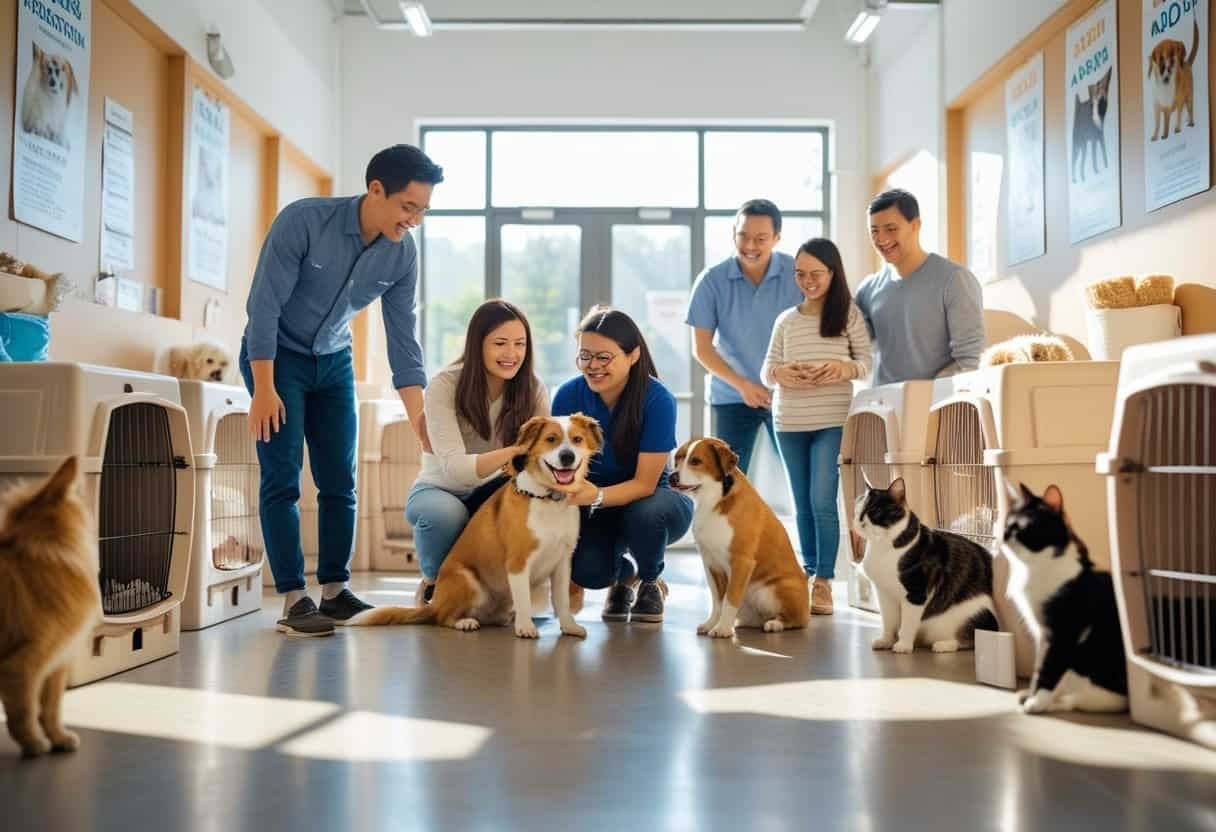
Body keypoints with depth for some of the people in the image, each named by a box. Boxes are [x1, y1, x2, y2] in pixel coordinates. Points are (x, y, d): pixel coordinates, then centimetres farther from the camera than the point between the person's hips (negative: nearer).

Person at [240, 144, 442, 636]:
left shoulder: (402, 254, -10)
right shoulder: (303, 221, -25)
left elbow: (403, 338, -5)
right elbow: (265, 303, -22)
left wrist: (418, 417, -9)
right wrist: (264, 389, -24)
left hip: (334, 362, 5)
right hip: (275, 355, -5)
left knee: (339, 482, 3)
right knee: (283, 480, -9)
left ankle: (335, 591, 12)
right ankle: (293, 600, -6)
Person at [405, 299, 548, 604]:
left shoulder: (532, 390, -11)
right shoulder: (444, 386, -21)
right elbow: (454, 467, -32)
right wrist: (513, 451, -49)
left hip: (492, 492, 3)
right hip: (440, 490, -3)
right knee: (445, 513, -37)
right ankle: (433, 582, -4)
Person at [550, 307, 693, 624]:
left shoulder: (657, 400, -24)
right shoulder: (568, 395, -16)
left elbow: (645, 483, -23)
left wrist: (597, 496, -45)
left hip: (650, 502, -1)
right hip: (597, 512, 2)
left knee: (645, 514, -37)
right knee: (587, 570, -28)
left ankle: (650, 582, -1)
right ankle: (623, 574, 13)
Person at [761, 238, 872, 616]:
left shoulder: (849, 314, 1)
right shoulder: (785, 320, 10)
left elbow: (867, 362, 0)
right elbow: (767, 368, 9)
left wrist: (842, 368, -21)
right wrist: (780, 373, -14)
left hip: (832, 422, -4)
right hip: (790, 423, 4)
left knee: (822, 500, -9)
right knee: (802, 504, 11)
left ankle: (824, 581, -2)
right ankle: (809, 572, 21)